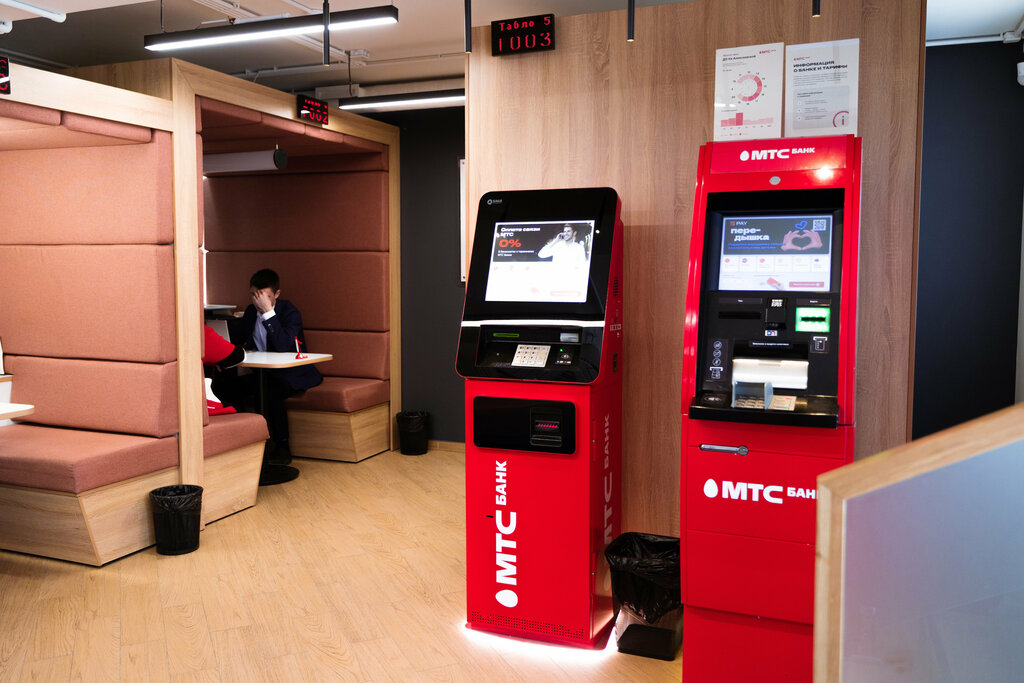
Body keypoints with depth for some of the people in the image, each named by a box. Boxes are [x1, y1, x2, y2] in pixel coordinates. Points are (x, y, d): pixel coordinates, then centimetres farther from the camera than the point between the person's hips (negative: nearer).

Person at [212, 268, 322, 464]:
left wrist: (268, 312, -31)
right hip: (261, 374, 7)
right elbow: (234, 340, 16)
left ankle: (282, 446, -22)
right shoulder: (251, 311, 7)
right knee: (221, 383, -11)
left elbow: (283, 347, -30)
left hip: (292, 375, -7)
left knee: (270, 388, -38)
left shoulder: (290, 312, -14)